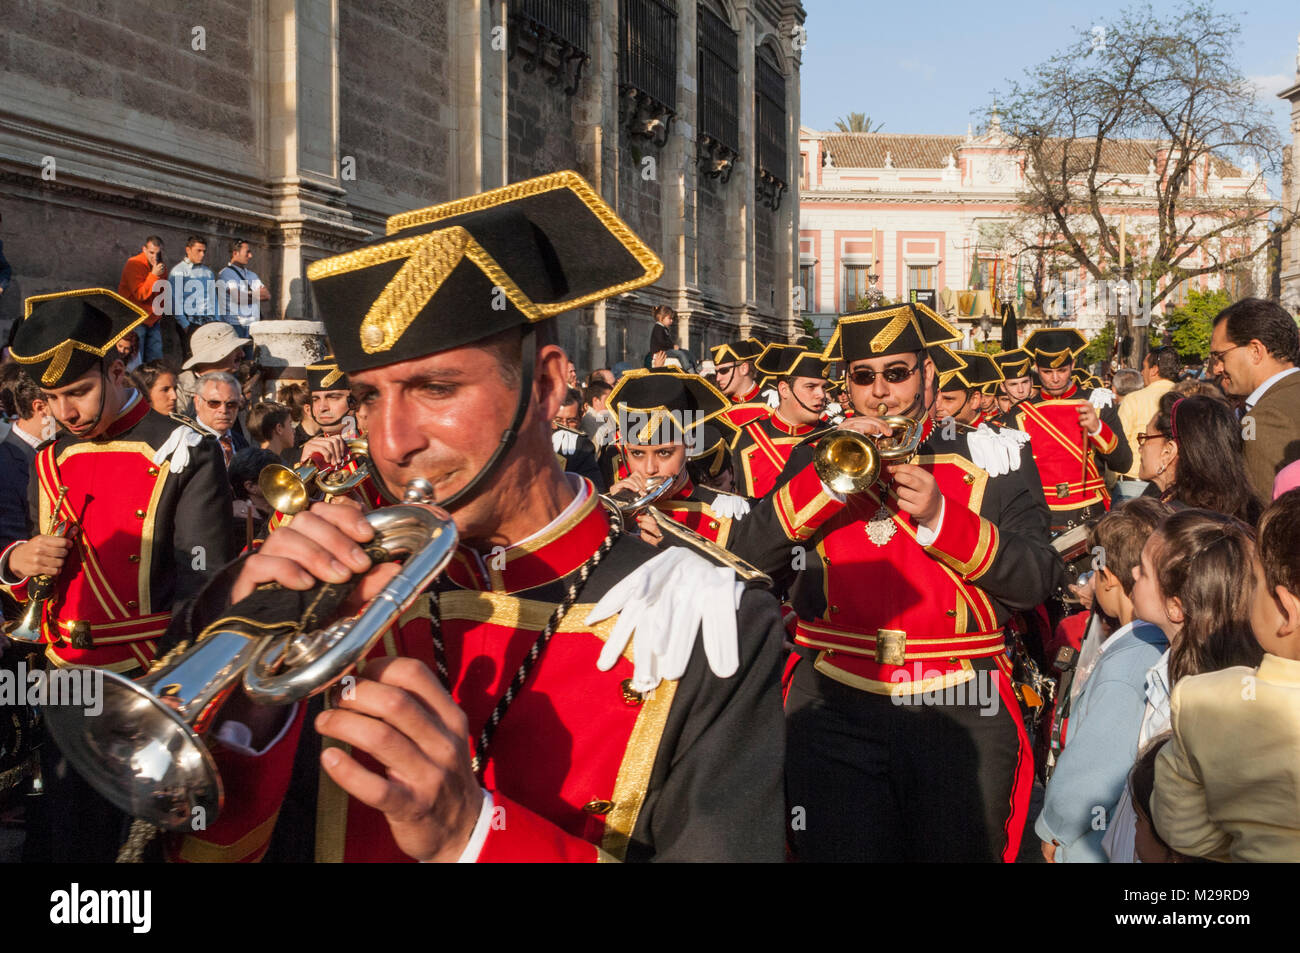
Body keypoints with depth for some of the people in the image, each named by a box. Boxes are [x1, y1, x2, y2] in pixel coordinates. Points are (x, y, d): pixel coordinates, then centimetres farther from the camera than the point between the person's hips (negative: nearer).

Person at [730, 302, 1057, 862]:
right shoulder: (817, 458, 10)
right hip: (836, 716, 0)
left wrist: (941, 516, -17)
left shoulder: (991, 460, 7)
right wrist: (829, 479, -13)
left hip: (960, 717, 0)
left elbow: (1036, 580, -4)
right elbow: (744, 560, -2)